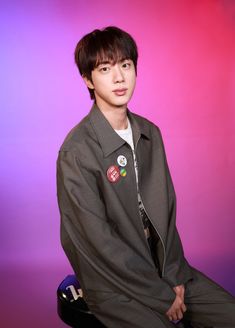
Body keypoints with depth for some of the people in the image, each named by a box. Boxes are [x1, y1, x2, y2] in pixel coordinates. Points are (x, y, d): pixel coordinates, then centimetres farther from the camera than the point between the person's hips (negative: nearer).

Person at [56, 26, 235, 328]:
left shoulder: (150, 133, 2)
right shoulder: (77, 152, -19)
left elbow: (165, 209, 4)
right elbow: (99, 240, -19)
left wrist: (175, 276, -5)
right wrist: (162, 295, -13)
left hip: (160, 265, 6)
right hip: (113, 284, -6)